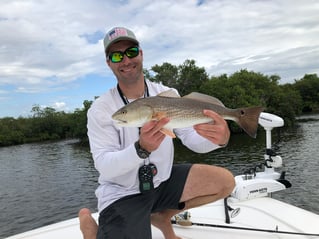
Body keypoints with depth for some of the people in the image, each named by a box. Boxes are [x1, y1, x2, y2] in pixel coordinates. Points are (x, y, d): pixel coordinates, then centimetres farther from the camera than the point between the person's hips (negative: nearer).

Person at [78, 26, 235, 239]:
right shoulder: (100, 109, -14)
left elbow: (193, 139, -10)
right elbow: (103, 165, -21)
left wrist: (218, 138, -34)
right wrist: (141, 148, -40)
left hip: (162, 181, 5)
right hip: (121, 194, -4)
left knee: (225, 181, -6)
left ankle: (162, 217, 14)